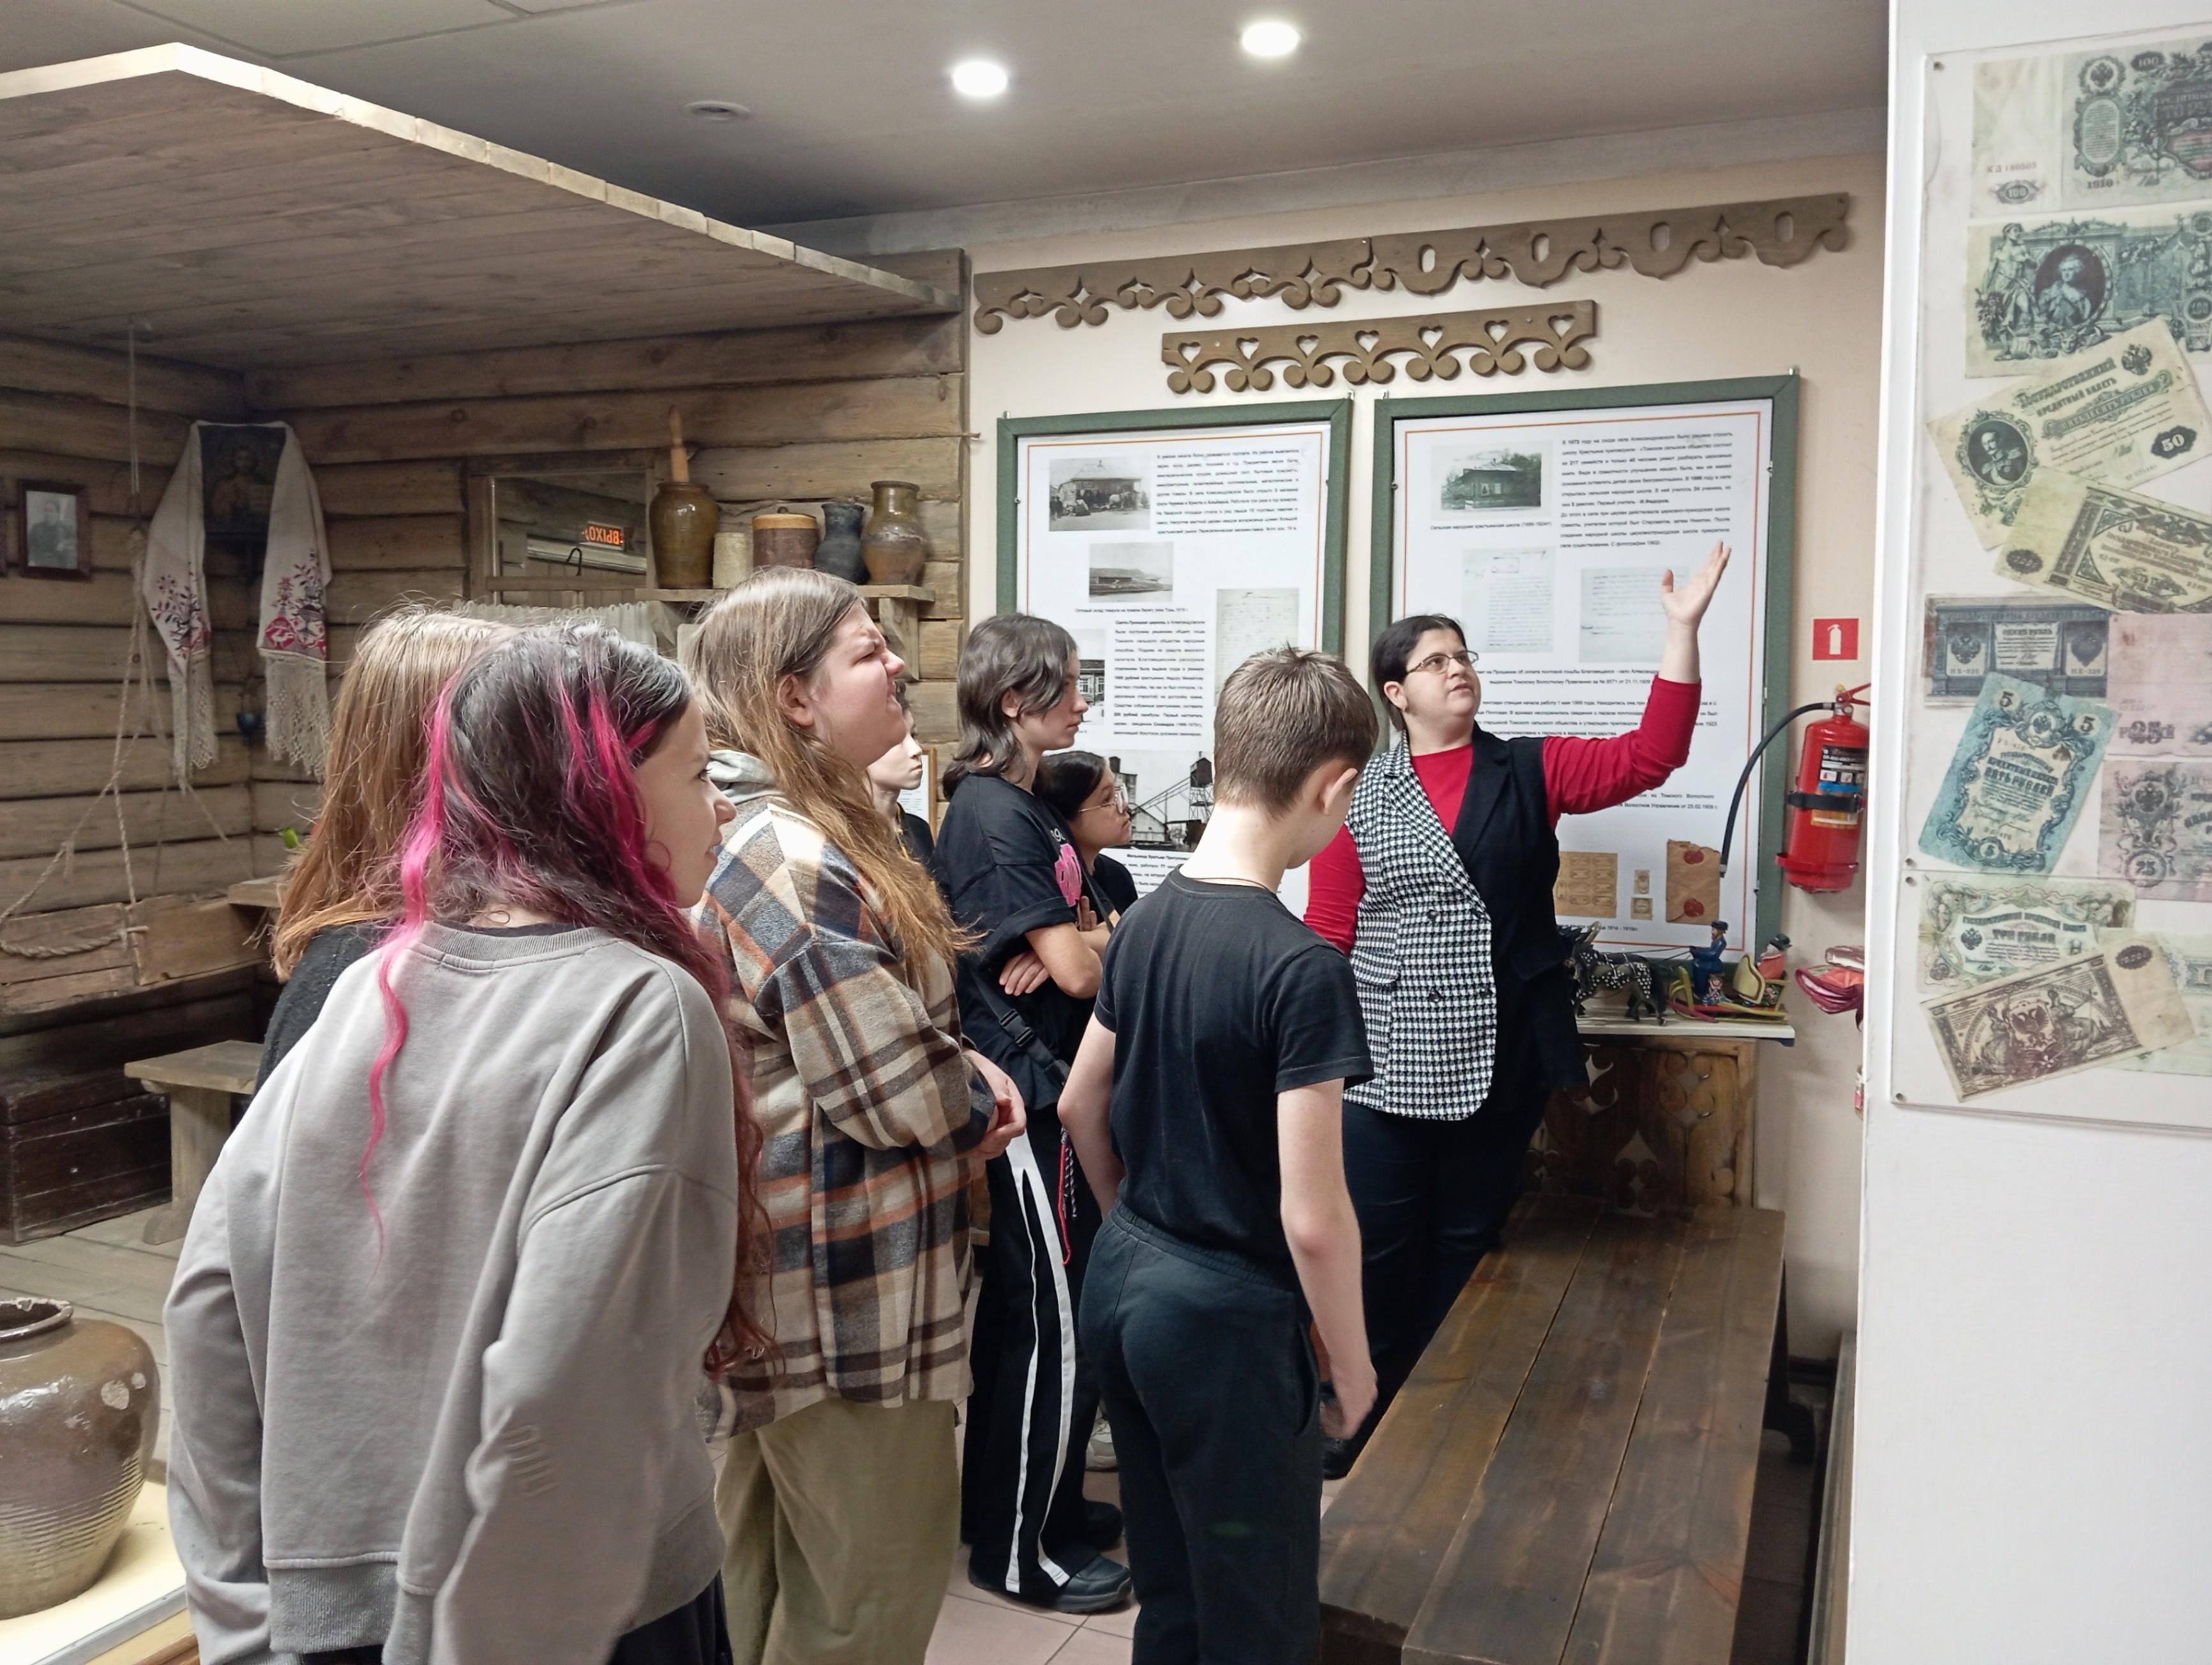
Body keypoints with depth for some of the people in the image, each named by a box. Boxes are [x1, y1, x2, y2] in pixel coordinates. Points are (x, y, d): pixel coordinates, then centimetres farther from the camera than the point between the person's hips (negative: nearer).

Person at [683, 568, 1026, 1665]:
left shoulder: (782, 830, 8)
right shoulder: (793, 860, -25)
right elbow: (898, 1091, -24)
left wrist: (968, 1070, -1)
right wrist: (983, 1107, -3)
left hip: (786, 1269, 10)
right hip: (843, 1289, -10)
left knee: (767, 1553, 24)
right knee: (877, 1574, 6)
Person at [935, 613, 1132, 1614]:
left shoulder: (1022, 803, 12)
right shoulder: (993, 815, -19)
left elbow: (1068, 946, 12)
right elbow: (1079, 969, -21)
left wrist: (1071, 942, -11)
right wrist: (1098, 942, 1)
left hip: (1055, 1087, 9)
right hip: (1026, 1098, -9)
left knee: (1046, 1315, 19)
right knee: (1053, 1326, 0)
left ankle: (1038, 1501, 34)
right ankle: (1018, 1553, 15)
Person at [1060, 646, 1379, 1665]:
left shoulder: (1144, 921, 0)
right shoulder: (1302, 965, -23)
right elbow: (1312, 1218, -22)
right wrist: (1351, 1364, -7)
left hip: (1119, 1282, 8)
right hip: (1226, 1315, -7)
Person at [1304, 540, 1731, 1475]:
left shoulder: (1530, 774, 6)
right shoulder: (1358, 799, 2)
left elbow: (1649, 756, -4)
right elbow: (1327, 935, 0)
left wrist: (1683, 630, -10)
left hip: (1501, 1059, 2)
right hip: (1386, 1064, -1)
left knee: (1466, 1246, 12)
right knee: (1379, 1250, 5)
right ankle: (1365, 1427, 23)